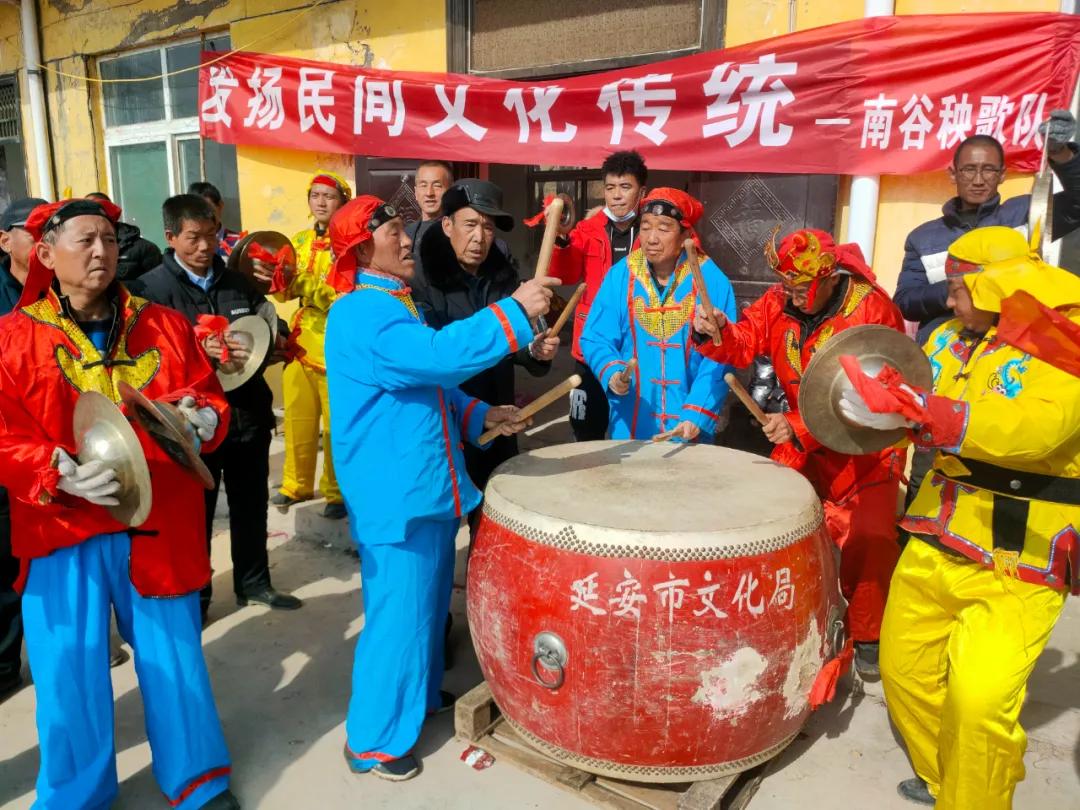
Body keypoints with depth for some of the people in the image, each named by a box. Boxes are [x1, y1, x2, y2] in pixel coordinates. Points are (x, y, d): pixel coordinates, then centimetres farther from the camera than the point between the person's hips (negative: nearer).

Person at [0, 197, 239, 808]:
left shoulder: (164, 327, 5)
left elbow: (210, 398, 7)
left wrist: (204, 421, -16)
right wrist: (59, 474, -24)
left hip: (158, 524, 2)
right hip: (64, 530, -1)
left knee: (173, 655, 13)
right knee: (71, 671, 9)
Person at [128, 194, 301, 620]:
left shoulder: (238, 281, 9)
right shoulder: (152, 287, -5)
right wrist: (200, 350, -29)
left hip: (249, 413, 4)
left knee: (251, 506, 16)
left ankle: (254, 583, 34)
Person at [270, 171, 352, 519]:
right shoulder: (300, 240, 14)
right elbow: (285, 291, 10)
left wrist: (302, 281, -25)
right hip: (301, 339, 6)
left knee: (338, 422, -1)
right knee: (297, 417, 13)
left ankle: (338, 492, 14)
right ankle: (297, 484, 29)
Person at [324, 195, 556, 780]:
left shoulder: (399, 304, 14)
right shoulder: (361, 314, -20)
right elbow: (438, 356, -34)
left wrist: (477, 415, 9)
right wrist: (515, 311, -30)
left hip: (427, 485, 10)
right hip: (394, 494, -10)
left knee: (429, 603, 23)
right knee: (398, 614, 0)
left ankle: (420, 694, 44)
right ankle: (371, 738, 19)